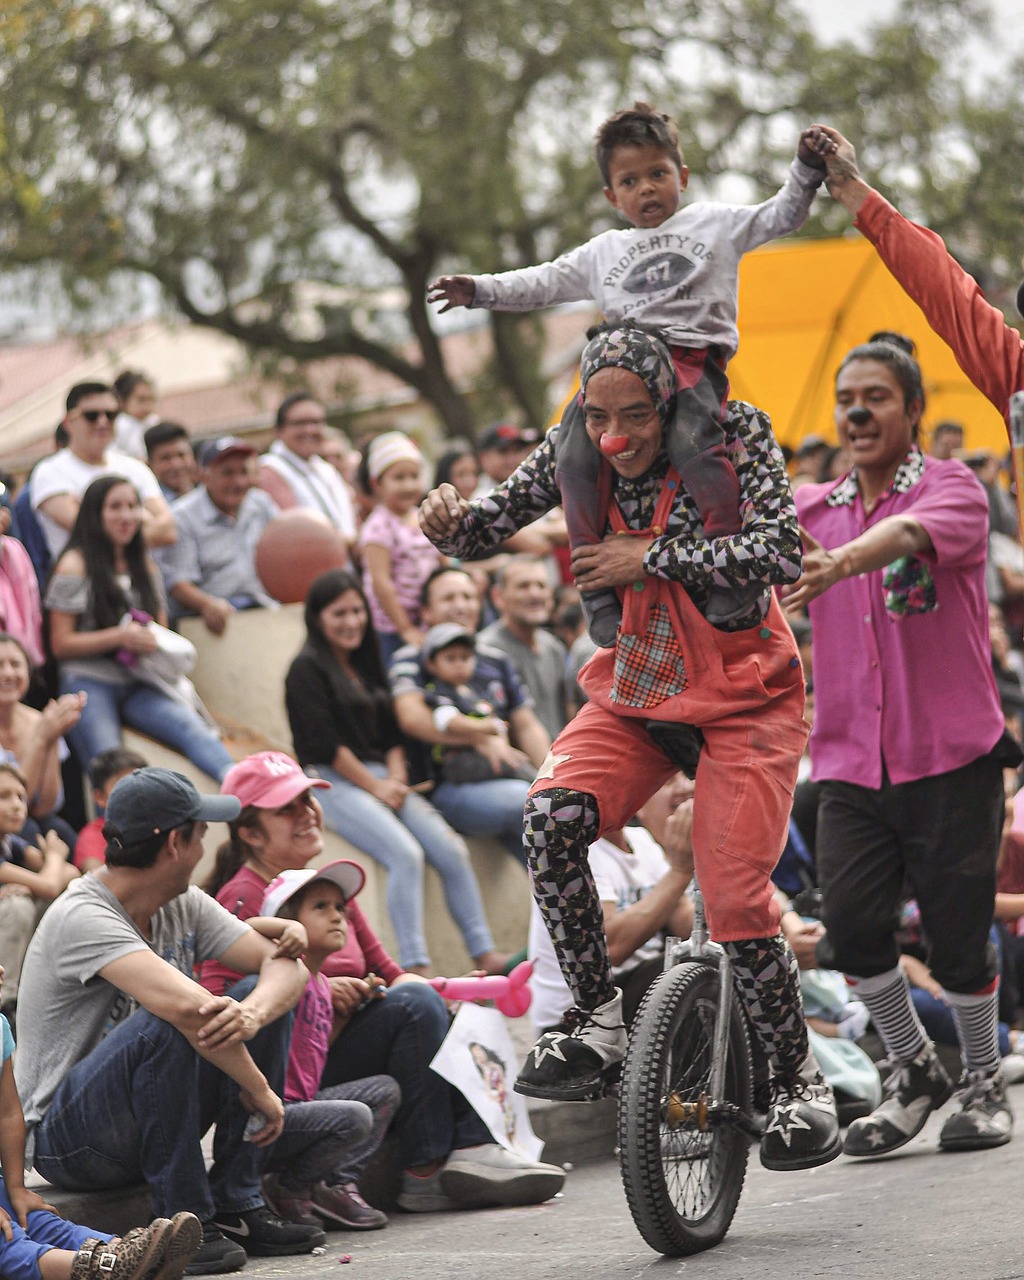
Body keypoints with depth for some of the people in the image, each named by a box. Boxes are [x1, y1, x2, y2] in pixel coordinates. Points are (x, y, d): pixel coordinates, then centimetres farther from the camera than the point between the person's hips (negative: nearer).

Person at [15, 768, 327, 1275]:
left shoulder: (185, 906, 4)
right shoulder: (82, 918, -23)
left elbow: (286, 966, -6)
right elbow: (191, 1007, -36)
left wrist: (253, 1014, -28)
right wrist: (260, 1092, -27)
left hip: (150, 1118, 8)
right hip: (66, 1136, -8)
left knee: (262, 996, -6)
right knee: (162, 1025, -34)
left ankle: (236, 1206, -8)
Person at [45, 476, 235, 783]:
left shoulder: (145, 568, 21)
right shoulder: (75, 565, 2)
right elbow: (60, 645, -2)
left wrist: (157, 643, 1)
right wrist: (120, 637, -14)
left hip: (138, 686, 3)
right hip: (89, 684, -3)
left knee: (192, 726, -27)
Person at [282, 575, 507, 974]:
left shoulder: (366, 665, 21)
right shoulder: (307, 669, -4)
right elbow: (324, 743, -11)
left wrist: (396, 779, -1)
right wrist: (375, 786, -10)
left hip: (380, 778, 8)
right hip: (334, 783, -8)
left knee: (451, 849, -11)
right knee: (405, 854, -28)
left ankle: (485, 955, -10)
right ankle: (415, 967, -32)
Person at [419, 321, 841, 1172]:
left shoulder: (735, 437, -17)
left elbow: (779, 554, -28)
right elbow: (490, 527, -1)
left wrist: (650, 559, -25)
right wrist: (450, 522, -25)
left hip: (744, 700, -4)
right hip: (633, 694, 4)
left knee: (738, 907, -13)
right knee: (552, 816, -25)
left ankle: (800, 1080, 8)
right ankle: (599, 1022, -12)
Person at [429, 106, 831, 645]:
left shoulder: (712, 223, 20)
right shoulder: (603, 252, 29)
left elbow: (780, 216, 16)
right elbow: (545, 282, 29)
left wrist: (807, 167, 2)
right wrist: (480, 290, 19)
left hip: (694, 360, -4)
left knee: (692, 442, -35)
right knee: (576, 452, -22)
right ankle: (597, 588, -15)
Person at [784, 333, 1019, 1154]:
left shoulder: (953, 489, -5)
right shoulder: (814, 510, 12)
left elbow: (911, 532, -26)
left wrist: (842, 560, -47)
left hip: (952, 757, -3)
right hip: (851, 763, 3)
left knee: (957, 934, 0)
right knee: (851, 923, -10)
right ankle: (913, 1069, 14)